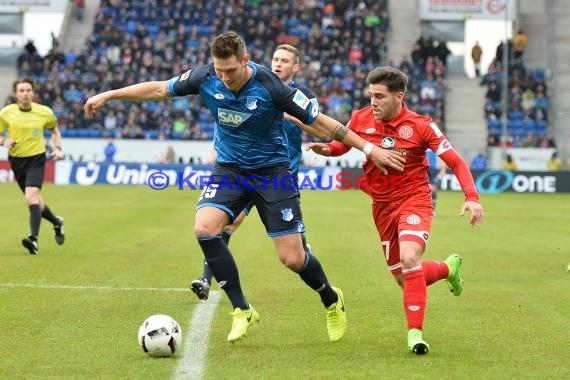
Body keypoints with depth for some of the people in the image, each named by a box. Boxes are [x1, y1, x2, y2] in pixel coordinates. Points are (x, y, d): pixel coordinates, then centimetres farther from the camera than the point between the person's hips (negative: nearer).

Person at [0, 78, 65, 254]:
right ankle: (56, 222, 43)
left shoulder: (44, 112, -4)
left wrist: (58, 148, 0)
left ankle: (34, 239, -34)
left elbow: (54, 130, 15)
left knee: (31, 196, -25)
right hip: (16, 160, 3)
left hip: (36, 159, -3)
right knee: (35, 202, 14)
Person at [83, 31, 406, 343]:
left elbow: (319, 121, -15)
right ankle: (243, 310, -9)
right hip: (230, 169, 3)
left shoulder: (269, 86, -23)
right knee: (204, 228, -23)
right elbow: (159, 90, 1)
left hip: (272, 171, -3)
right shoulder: (206, 78, -14)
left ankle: (332, 301, 28)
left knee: (292, 258, -6)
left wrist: (370, 149, -13)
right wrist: (107, 95, 4)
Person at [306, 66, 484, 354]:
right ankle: (448, 267, 42)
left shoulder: (420, 126, -12)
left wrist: (472, 197, -22)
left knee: (409, 259, -31)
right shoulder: (361, 120, -4)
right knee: (404, 279, 10)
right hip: (382, 206, 5)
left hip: (414, 200, -5)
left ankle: (415, 332, -23)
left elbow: (456, 162, -9)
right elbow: (341, 145, 14)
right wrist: (326, 149, -10)